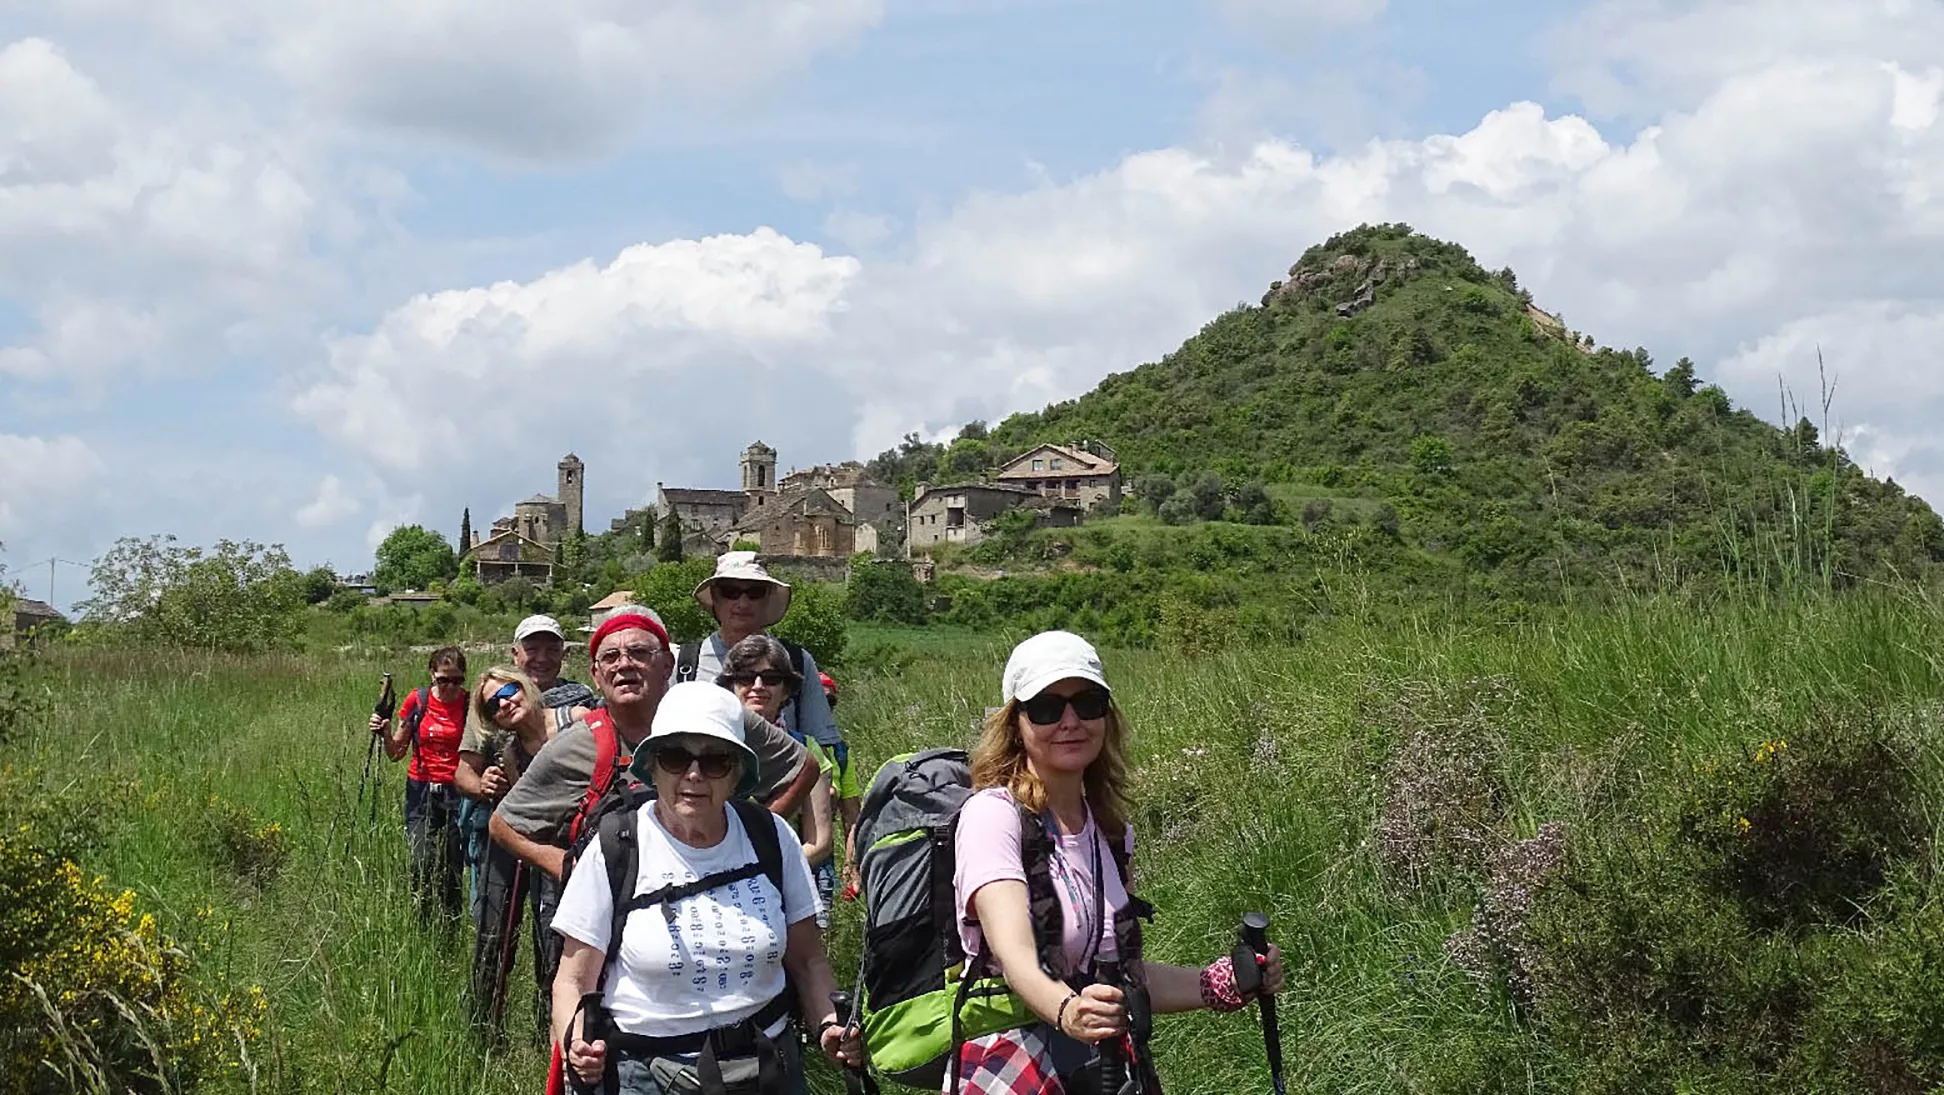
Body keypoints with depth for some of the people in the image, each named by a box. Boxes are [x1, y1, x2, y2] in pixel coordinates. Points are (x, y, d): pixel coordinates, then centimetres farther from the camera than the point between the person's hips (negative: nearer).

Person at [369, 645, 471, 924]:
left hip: (458, 794, -1)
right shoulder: (417, 701, 3)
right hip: (421, 791, 1)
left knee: (452, 868, 1)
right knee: (422, 863, -12)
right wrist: (385, 732, -9)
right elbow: (396, 753, 10)